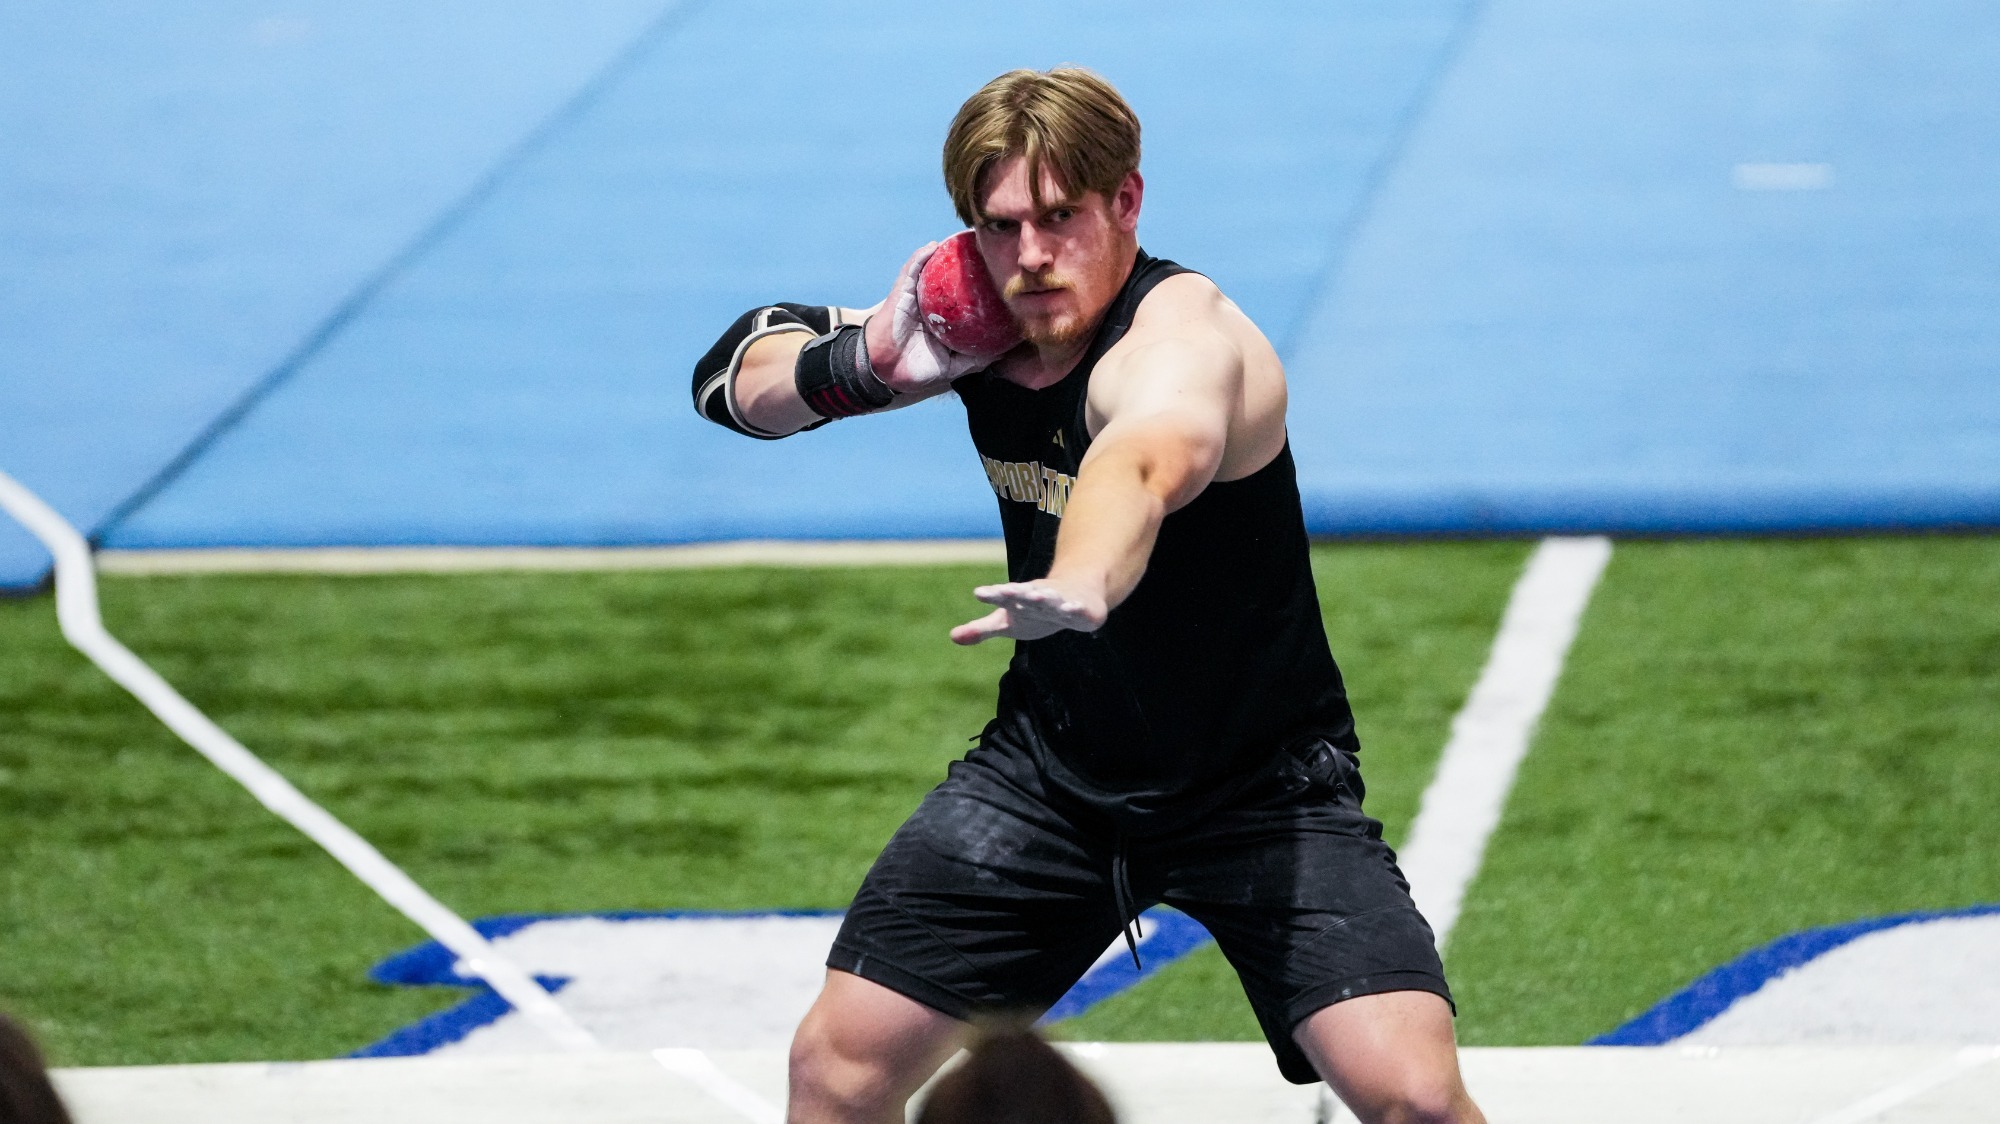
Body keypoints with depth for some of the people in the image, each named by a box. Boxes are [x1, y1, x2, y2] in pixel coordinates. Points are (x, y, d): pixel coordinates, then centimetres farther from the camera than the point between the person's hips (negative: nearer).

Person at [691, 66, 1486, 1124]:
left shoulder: (1181, 338, -30)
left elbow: (1144, 462, -56)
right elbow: (732, 375, 3)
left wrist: (1081, 587, -78)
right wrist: (859, 366, -19)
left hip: (1262, 786, -5)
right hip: (1049, 766, 6)